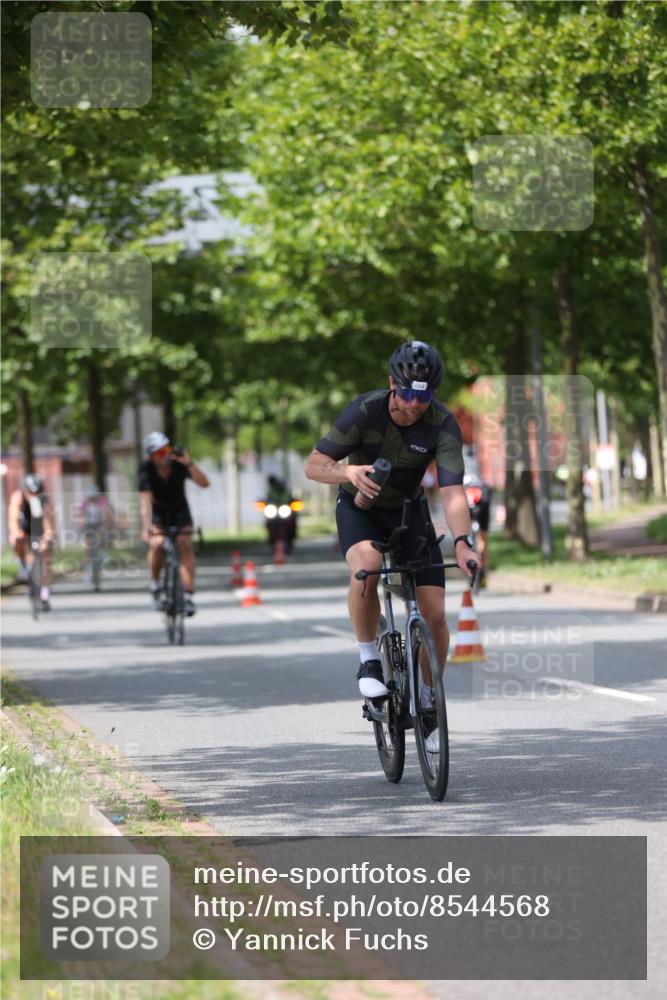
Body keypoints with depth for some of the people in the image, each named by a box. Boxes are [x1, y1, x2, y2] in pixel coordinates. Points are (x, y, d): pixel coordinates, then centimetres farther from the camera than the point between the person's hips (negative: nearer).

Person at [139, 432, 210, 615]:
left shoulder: (179, 463, -23)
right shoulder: (146, 469, -26)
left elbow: (204, 483, -33)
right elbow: (145, 499, -37)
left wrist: (189, 463, -46)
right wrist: (146, 528, -49)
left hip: (179, 511, 1)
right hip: (157, 512, -1)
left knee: (185, 546, -17)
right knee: (157, 545, -24)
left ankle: (189, 597, -19)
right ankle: (155, 584, 2)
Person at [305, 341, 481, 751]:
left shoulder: (443, 425, -24)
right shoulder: (365, 410, -26)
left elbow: (453, 492, -32)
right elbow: (314, 465, -22)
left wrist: (463, 543, -50)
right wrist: (348, 472, -44)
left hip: (408, 510, 2)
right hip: (360, 507, -2)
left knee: (435, 613, -9)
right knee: (366, 567, -36)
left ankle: (427, 698, 15)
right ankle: (369, 661, -15)